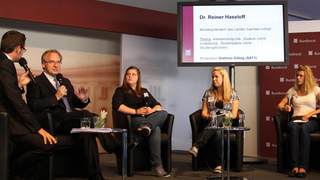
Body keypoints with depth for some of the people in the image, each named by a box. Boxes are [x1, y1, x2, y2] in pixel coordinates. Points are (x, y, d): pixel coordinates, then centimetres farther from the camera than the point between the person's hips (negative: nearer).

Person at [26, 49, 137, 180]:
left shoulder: (65, 81, 30)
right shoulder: (36, 82, 9)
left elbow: (77, 104, 28)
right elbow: (33, 106, -7)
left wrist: (83, 100, 3)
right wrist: (56, 96, -14)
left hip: (73, 120, 6)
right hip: (56, 122, -6)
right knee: (86, 115, -32)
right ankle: (116, 147, -30)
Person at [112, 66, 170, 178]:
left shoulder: (144, 92, 33)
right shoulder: (121, 91, 17)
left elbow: (158, 106, 23)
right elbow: (116, 106, -7)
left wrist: (152, 110, -5)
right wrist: (136, 111, -13)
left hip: (150, 118, 5)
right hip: (134, 120, -4)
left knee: (164, 113, -33)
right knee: (155, 129, -37)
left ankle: (146, 126, -58)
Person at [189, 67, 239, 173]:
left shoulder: (233, 93, 14)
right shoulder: (208, 93, 19)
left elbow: (234, 114, 6)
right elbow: (203, 113, 12)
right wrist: (209, 117, -11)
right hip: (210, 123, 2)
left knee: (218, 120, -41)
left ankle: (197, 146, -50)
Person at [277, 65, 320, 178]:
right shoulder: (292, 90, 20)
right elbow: (279, 105, 17)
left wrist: (310, 113, -11)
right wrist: (284, 108, -6)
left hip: (311, 121, -2)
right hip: (295, 119, 2)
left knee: (304, 129, -40)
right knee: (294, 128, -38)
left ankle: (303, 167, -42)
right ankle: (294, 166, -43)